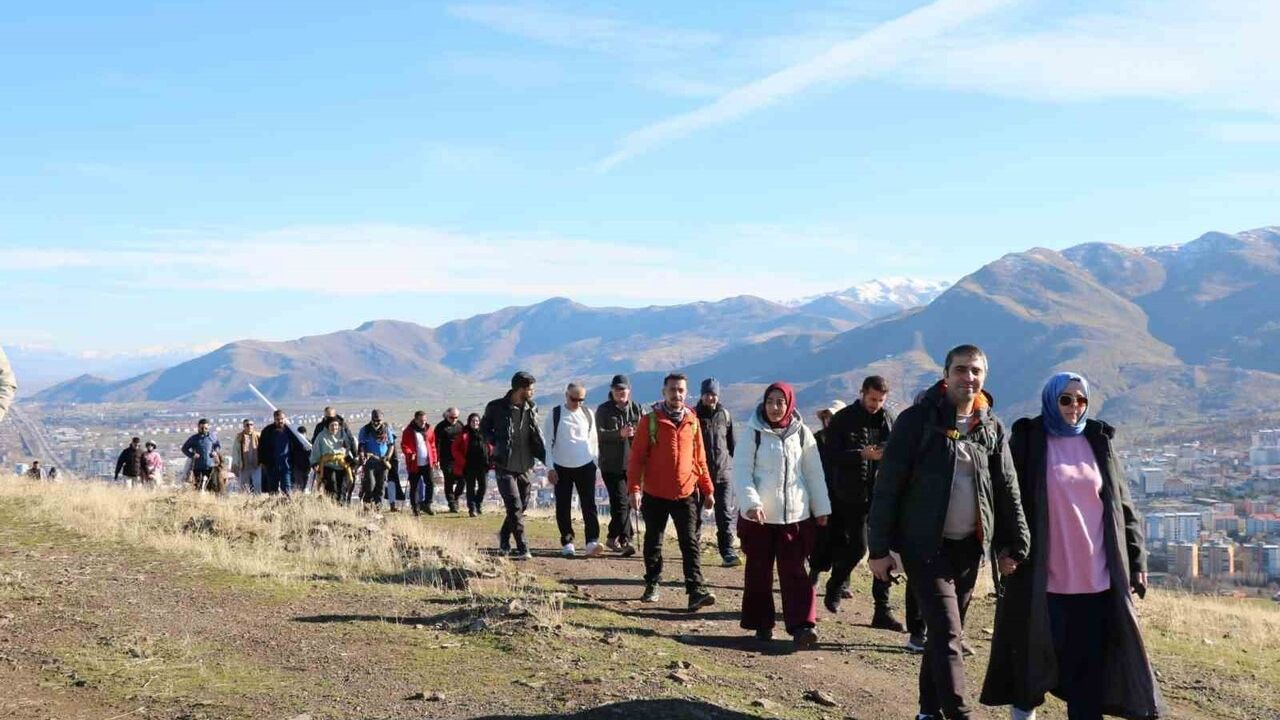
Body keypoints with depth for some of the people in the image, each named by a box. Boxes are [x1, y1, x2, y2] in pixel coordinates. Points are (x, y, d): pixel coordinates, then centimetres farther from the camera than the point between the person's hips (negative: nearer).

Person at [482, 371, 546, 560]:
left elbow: (538, 438, 11)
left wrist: (547, 460, -2)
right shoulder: (497, 408, -8)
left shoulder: (532, 409, 4)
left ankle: (504, 540, 32)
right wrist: (497, 444, -9)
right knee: (515, 507, -9)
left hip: (524, 467, 5)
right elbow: (484, 428, 7)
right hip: (504, 466, -5)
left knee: (521, 506, 11)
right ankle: (522, 549, -5)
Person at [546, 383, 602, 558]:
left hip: (585, 466, 1)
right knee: (563, 507, 3)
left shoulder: (588, 414, 5)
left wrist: (595, 462, 12)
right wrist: (550, 467, -5)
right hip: (562, 467, -1)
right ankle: (567, 542, 12)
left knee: (589, 505, -8)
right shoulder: (555, 414, -3)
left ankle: (592, 542, -13)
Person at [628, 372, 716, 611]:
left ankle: (696, 591, -11)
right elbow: (637, 456, -5)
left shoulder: (692, 421, 5)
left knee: (690, 542, -5)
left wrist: (707, 489, 11)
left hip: (686, 493, 1)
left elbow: (699, 457, 11)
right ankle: (652, 585, 25)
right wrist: (634, 488, -14)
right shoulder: (650, 420, -4)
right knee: (653, 542, 11)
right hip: (655, 494, -1)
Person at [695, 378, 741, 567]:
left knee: (725, 513, -7)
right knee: (696, 513, 9)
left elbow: (731, 443, 15)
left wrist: (732, 463, 11)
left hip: (723, 473, 1)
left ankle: (727, 551, -8)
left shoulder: (725, 415, 6)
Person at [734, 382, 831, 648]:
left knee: (794, 571, -5)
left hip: (795, 516, 1)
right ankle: (762, 624, 18)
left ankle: (802, 626, -10)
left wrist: (821, 509, 9)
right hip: (759, 516, -1)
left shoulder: (801, 433, 4)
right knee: (759, 571, 7)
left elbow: (814, 473, 10)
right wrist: (751, 502, -20)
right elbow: (741, 471, -7)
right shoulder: (754, 433, -3)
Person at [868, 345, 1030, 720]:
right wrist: (880, 548, -12)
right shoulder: (917, 420, -10)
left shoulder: (991, 426, 6)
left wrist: (1014, 544, 8)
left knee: (945, 632, 14)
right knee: (947, 634, -11)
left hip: (970, 546, 5)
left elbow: (1007, 489, 12)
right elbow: (887, 486, -10)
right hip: (926, 545, -5)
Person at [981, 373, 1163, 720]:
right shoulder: (1028, 441, 0)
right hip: (1044, 575, -3)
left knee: (1091, 657, 3)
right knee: (1038, 649, 4)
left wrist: (1136, 560, 8)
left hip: (1096, 574, 3)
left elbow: (1122, 504, 12)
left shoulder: (1098, 441, 10)